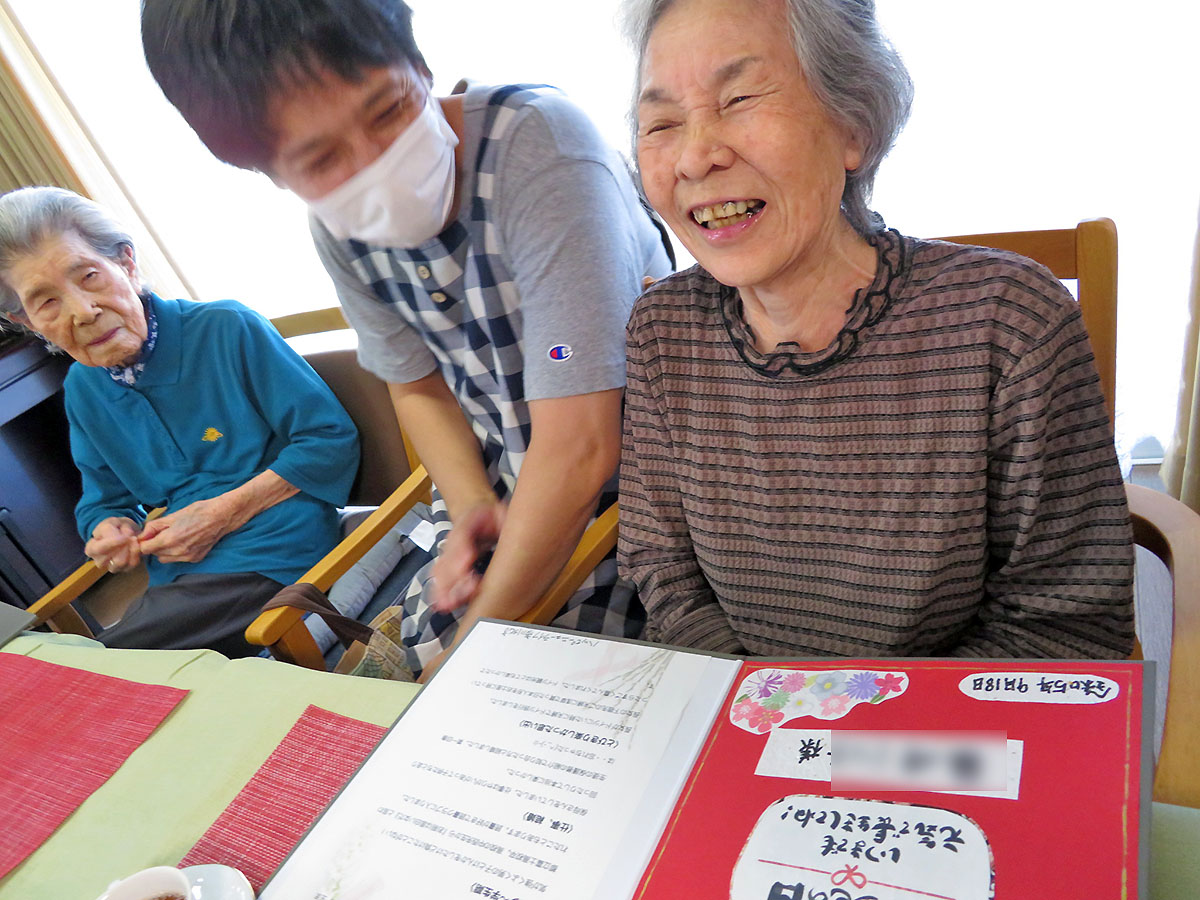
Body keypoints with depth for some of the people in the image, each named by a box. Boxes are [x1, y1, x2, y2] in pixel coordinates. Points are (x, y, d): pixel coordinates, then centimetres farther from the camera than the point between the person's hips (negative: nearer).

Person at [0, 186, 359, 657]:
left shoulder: (226, 329, -7)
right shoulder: (82, 390, 12)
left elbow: (333, 439, -8)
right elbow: (102, 502, 25)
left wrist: (225, 513, -14)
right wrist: (111, 529, -1)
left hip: (275, 561, -6)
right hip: (176, 582, 6)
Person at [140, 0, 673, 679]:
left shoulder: (539, 145, -28)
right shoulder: (340, 229, -5)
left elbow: (580, 448, -30)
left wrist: (479, 637, -20)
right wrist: (472, 509, -8)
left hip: (636, 468, -5)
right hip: (507, 483, 5)